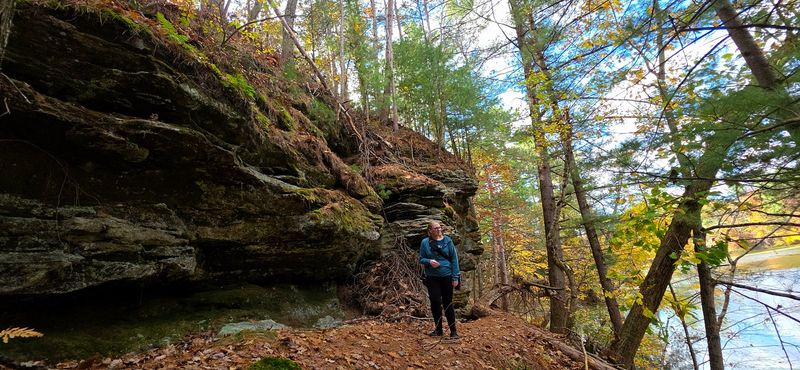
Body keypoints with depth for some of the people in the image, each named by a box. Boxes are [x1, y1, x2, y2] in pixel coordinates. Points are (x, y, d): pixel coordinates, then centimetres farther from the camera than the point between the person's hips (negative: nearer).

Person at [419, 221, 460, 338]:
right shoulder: (425, 242, -2)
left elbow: (454, 259, -1)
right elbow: (421, 259, 5)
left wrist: (455, 277, -5)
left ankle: (453, 331, 18)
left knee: (448, 303, 6)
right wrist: (429, 261, -18)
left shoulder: (447, 240, -2)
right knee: (435, 302, 4)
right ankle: (438, 329, 21)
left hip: (447, 276, -1)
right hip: (432, 278, 1)